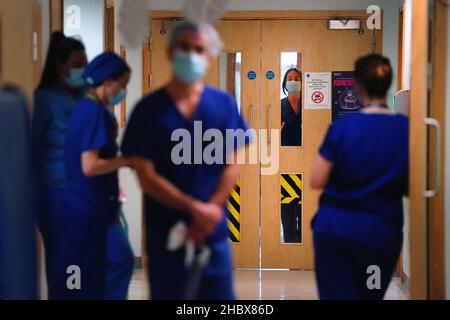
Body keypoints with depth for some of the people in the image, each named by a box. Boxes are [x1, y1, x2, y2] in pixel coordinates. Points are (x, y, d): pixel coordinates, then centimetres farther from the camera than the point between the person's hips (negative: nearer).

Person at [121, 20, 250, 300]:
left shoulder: (224, 104, 1)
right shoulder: (149, 109, -5)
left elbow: (232, 167, 0)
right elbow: (147, 178, -9)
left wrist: (209, 213, -11)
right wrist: (195, 208, -15)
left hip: (214, 233, 1)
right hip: (165, 234, -1)